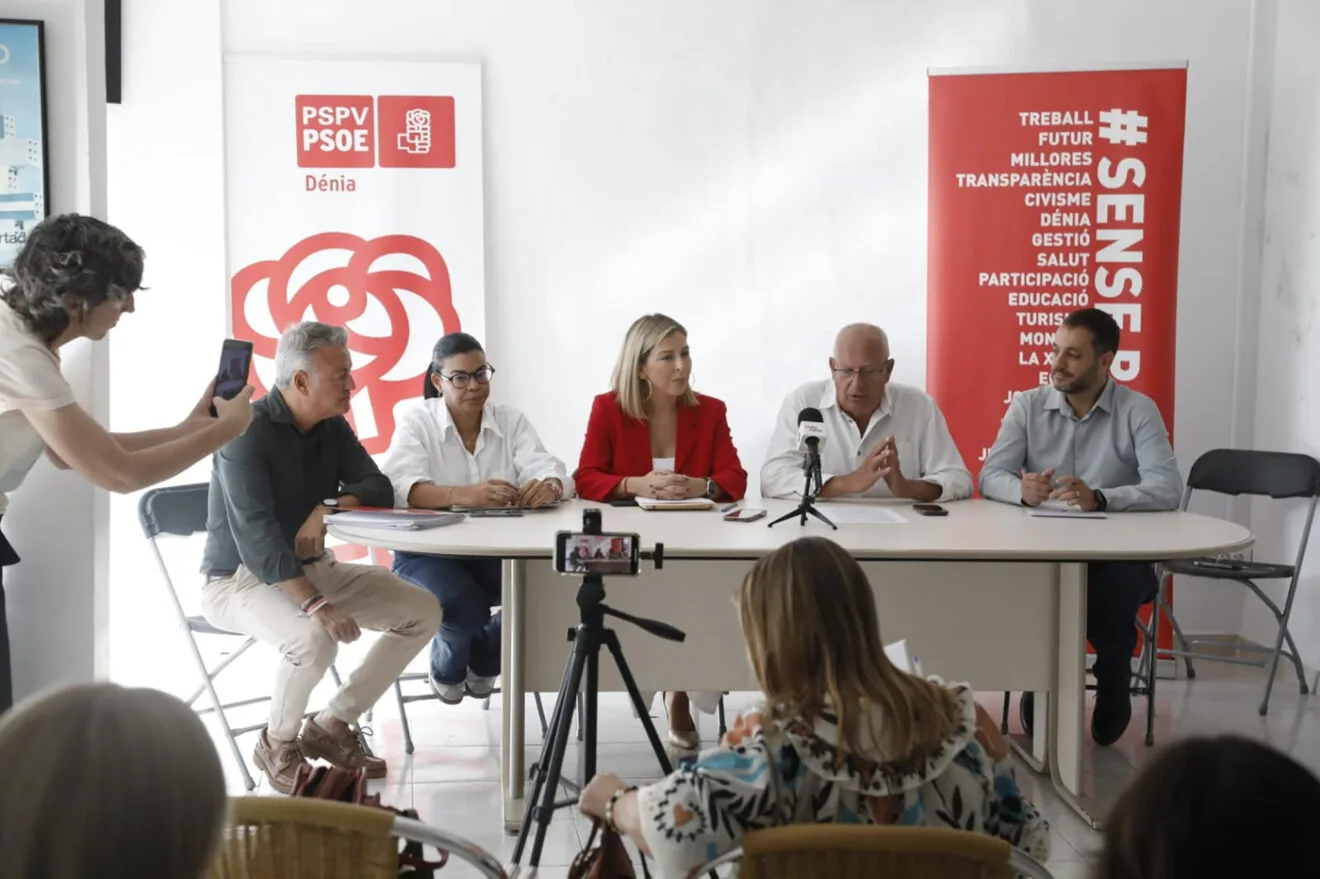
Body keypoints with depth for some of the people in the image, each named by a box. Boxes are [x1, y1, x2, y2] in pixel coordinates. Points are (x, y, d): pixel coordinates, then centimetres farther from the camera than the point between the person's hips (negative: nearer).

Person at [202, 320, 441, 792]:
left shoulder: (333, 427, 3)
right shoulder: (249, 431, -20)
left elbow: (378, 488, -1)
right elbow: (256, 537, -30)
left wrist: (328, 509, -23)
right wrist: (316, 604, -42)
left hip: (312, 568, 8)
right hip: (241, 578, -8)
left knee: (423, 610, -5)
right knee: (315, 638, -37)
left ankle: (332, 725, 3)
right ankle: (277, 744, -7)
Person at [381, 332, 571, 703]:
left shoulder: (512, 421, 5)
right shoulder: (416, 422, -5)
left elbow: (553, 472, -9)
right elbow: (400, 487, -23)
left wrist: (549, 487, -37)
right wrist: (465, 495, -42)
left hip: (497, 549, 4)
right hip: (429, 551, -3)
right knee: (465, 605, -33)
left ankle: (483, 663, 10)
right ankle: (446, 669, 8)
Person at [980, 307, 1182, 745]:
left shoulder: (1138, 410, -2)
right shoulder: (1027, 405, 5)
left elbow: (1167, 489, -15)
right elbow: (991, 476, -3)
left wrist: (1099, 498, -33)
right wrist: (1022, 489, -28)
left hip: (1117, 552, -1)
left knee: (1114, 589, -33)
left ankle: (1113, 685, 2)